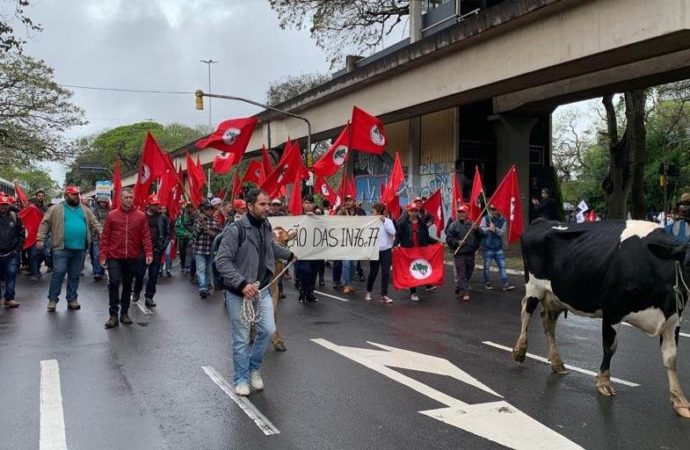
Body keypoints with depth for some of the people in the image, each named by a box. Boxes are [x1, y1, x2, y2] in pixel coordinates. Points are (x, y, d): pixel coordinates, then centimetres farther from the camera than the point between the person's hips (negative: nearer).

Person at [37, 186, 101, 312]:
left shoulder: (85, 210, 13)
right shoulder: (56, 209, 3)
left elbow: (94, 224, 13)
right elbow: (45, 223, 0)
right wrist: (40, 239, -9)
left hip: (80, 249, 4)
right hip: (61, 248, -3)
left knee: (74, 275, 10)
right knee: (58, 273, -3)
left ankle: (72, 299, 19)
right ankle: (52, 299, 8)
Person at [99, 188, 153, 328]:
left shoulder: (141, 216, 2)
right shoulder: (112, 215, 1)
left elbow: (146, 236, 0)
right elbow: (105, 237, 2)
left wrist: (149, 253, -10)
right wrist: (103, 255, -3)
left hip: (132, 258, 1)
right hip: (114, 257, -1)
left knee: (127, 285, 12)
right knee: (114, 283, -9)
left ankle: (124, 313, 24)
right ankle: (113, 315, -1)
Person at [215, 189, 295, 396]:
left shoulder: (265, 226, 4)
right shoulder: (235, 230, -19)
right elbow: (222, 261, -22)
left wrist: (290, 255, 27)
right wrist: (243, 284, -28)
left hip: (262, 289, 6)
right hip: (238, 292, -6)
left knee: (268, 330, 5)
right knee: (241, 338, 4)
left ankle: (254, 367, 28)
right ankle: (241, 378, 22)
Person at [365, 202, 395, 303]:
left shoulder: (388, 221, -3)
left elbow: (392, 232, -17)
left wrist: (384, 221, -18)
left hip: (386, 251, 0)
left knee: (386, 273, -1)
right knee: (373, 273, 7)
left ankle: (384, 295, 5)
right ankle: (368, 292, 27)